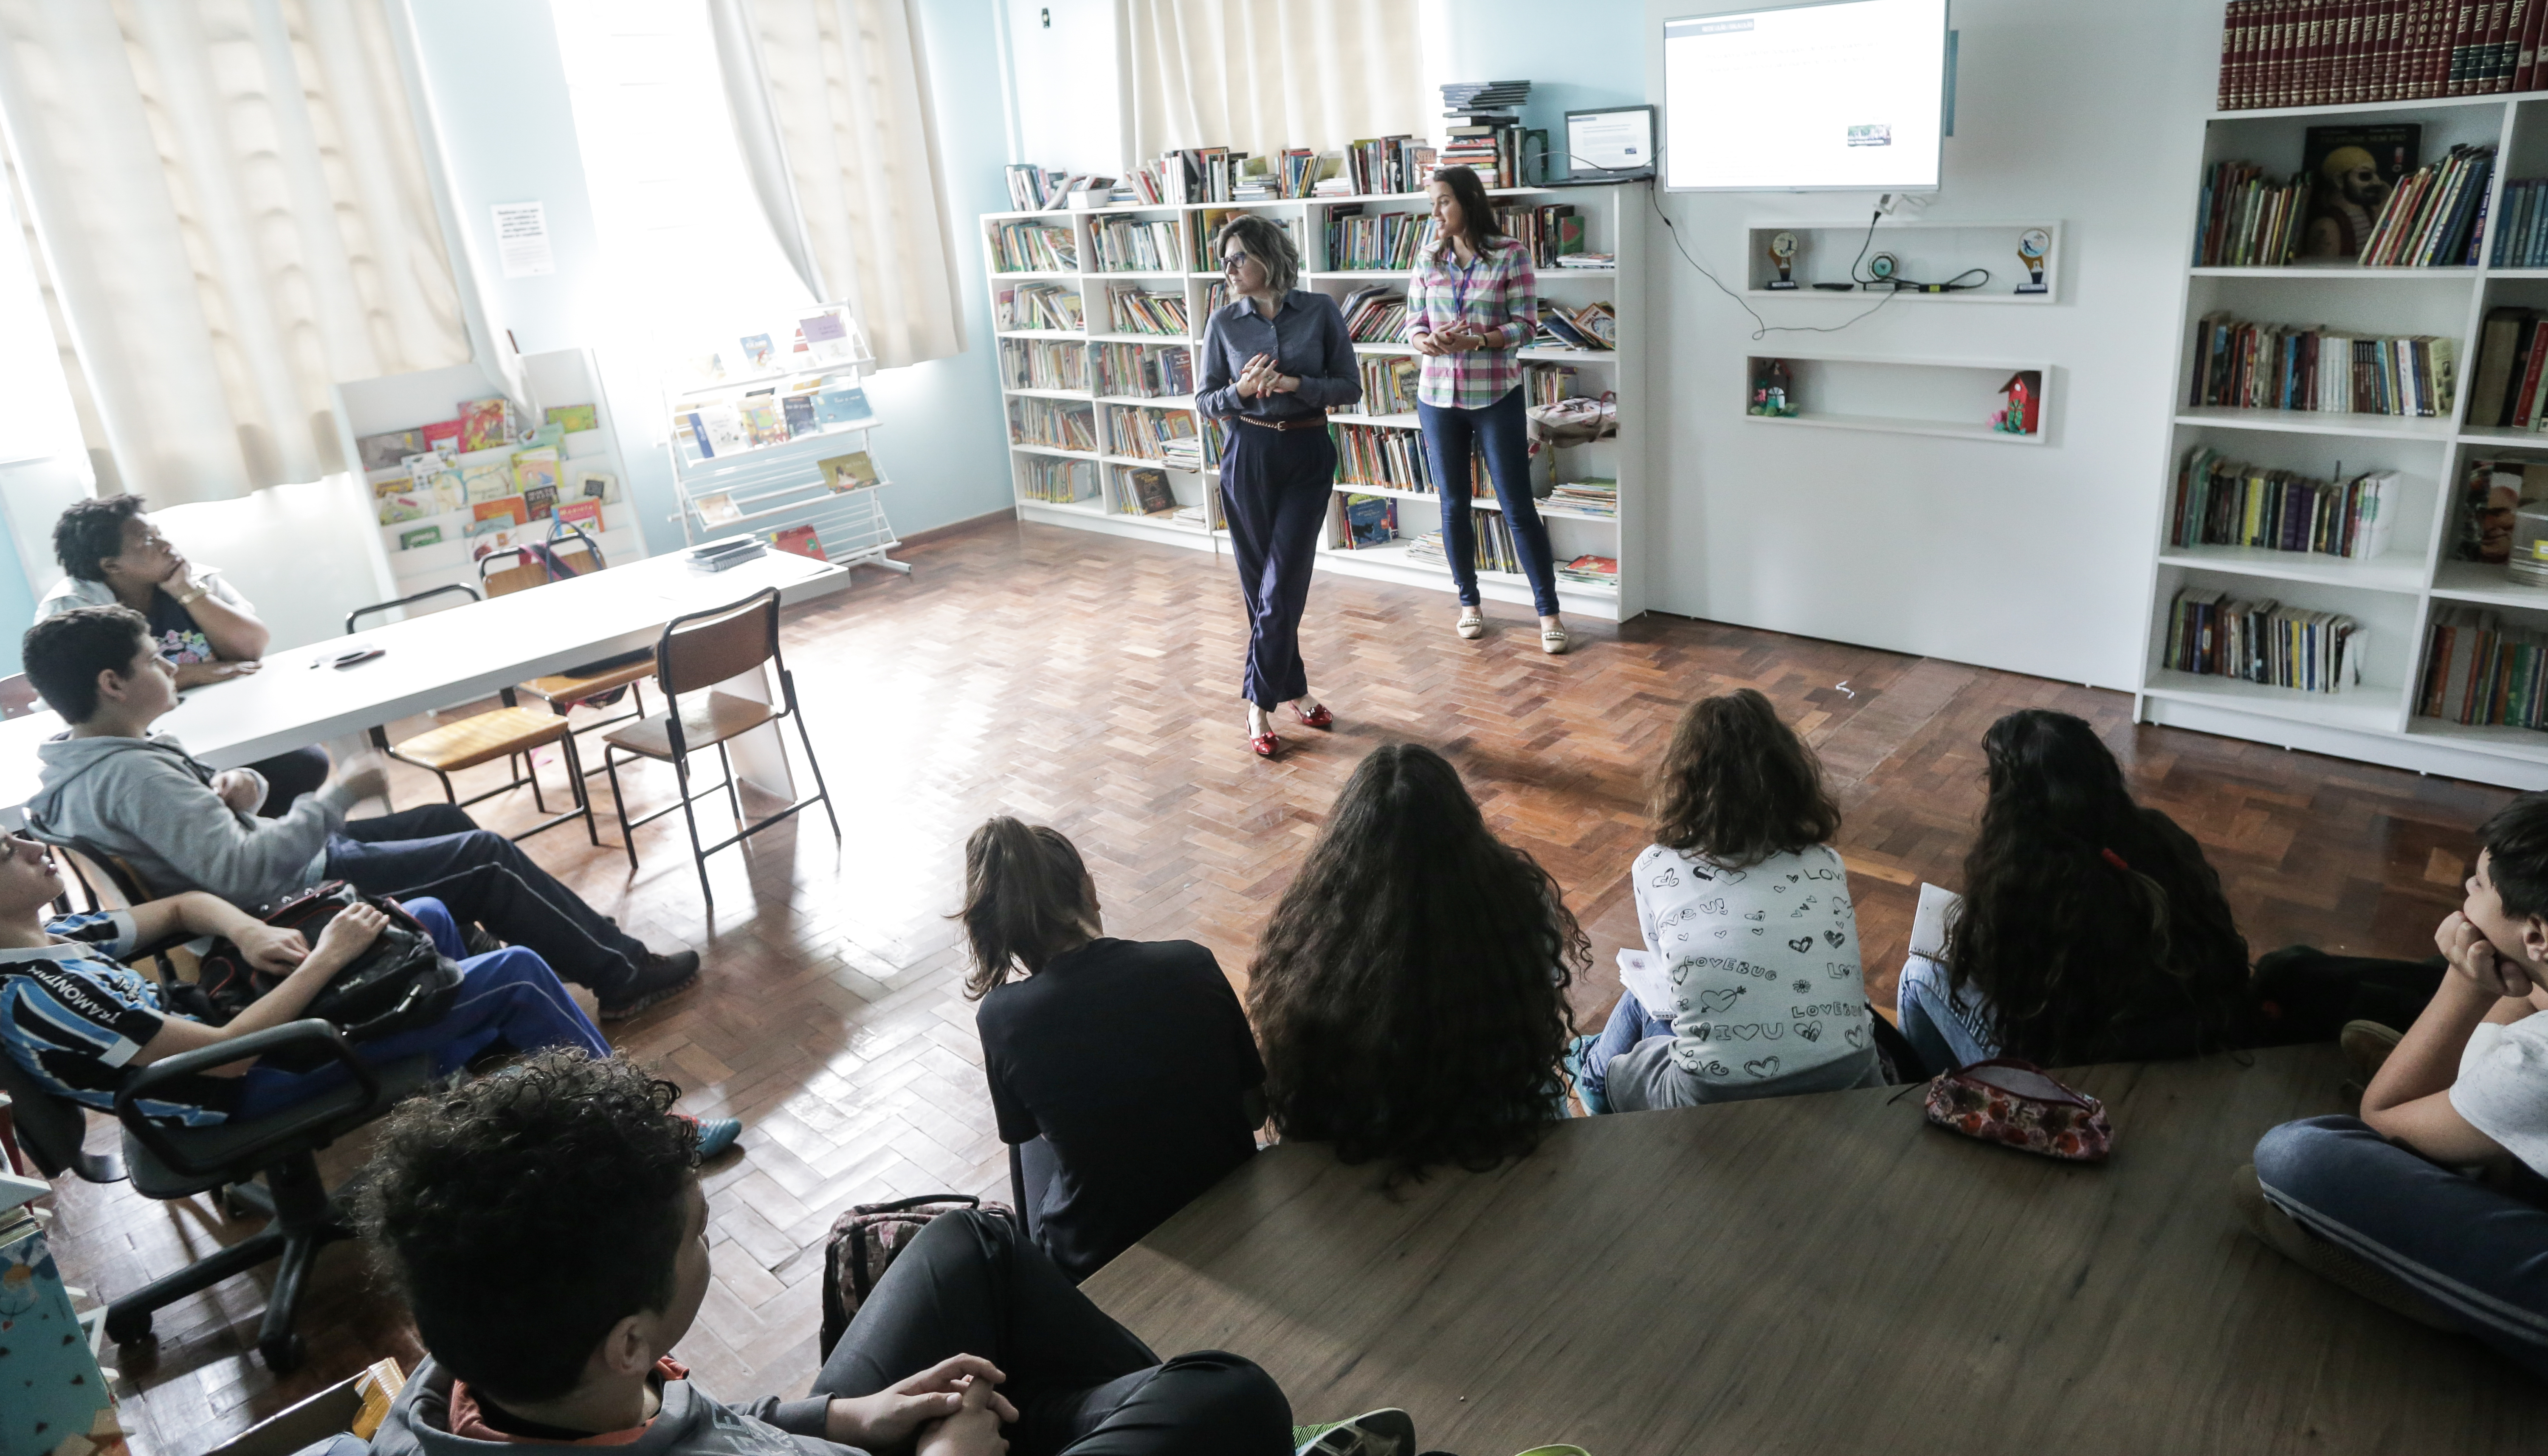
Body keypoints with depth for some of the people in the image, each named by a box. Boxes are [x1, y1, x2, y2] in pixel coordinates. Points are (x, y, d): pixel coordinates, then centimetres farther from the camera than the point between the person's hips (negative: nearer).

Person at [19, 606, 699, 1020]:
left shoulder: (80, 766, 4)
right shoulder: (130, 774, -28)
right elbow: (245, 874, -35)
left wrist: (232, 786, -8)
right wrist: (337, 796, -28)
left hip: (283, 866, 10)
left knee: (446, 821, 17)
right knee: (486, 856, -4)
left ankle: (592, 948, 24)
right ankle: (623, 974, 8)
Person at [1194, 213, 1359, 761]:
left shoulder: (1320, 311, -2)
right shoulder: (1223, 322, 1)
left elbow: (1350, 387, -1)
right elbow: (1205, 400, 4)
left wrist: (1296, 384, -17)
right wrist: (1241, 392, -16)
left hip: (1307, 455, -1)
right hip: (1248, 456, 2)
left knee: (1282, 586, -6)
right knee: (1259, 586, 5)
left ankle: (1259, 702, 6)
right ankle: (1294, 689, 20)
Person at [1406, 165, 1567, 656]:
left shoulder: (1511, 255, -6)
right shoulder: (1429, 259, 5)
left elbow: (1527, 325, -7)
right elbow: (1413, 322, 8)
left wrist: (1478, 339, -23)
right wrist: (1426, 341, -15)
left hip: (1497, 396, -4)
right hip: (1438, 396, 4)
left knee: (1519, 506, -2)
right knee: (1453, 505, 10)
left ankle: (1548, 611, 6)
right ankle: (1469, 603, 26)